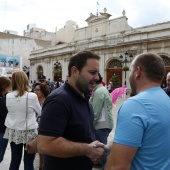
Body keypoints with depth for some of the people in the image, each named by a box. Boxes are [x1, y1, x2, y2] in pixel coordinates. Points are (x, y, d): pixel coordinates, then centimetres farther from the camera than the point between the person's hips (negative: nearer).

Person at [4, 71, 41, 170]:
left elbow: (10, 111, 10)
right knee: (28, 162, 8)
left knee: (15, 160, 15)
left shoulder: (8, 96, -5)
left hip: (13, 131, 4)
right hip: (29, 132, -4)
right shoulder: (32, 96, -16)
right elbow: (40, 112, 0)